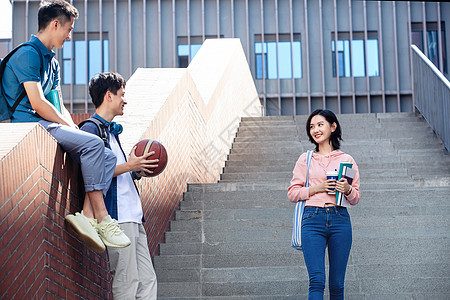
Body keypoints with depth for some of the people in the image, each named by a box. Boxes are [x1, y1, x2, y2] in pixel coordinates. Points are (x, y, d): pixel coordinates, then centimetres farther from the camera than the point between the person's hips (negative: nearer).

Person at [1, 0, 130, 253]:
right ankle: (101, 217, -25)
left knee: (108, 156, -5)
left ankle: (87, 214, -20)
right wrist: (70, 128, -12)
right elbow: (38, 103, -17)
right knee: (93, 144, -27)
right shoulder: (28, 54, -8)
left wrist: (74, 128, 3)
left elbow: (59, 108, 22)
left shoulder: (52, 62, 23)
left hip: (47, 125, 10)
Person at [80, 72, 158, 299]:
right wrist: (129, 165, -14)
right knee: (127, 281, -9)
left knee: (147, 279, 7)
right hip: (117, 218, -10)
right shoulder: (91, 129, -7)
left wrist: (138, 171, 9)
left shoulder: (111, 130, 23)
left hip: (133, 216, 10)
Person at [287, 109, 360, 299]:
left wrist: (347, 190, -9)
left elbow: (356, 198, 14)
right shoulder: (305, 159, 12)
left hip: (340, 219, 1)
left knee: (337, 284, 2)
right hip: (313, 219, -1)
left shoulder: (346, 160, 12)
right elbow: (292, 193, 9)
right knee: (317, 280, -13)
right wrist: (317, 188, -6)